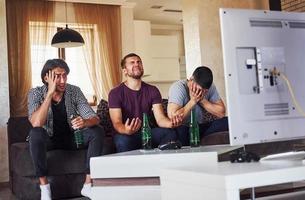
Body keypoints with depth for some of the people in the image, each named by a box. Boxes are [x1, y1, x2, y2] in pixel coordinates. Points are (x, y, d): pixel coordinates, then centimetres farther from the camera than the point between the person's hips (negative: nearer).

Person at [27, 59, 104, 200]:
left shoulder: (74, 91, -10)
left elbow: (95, 118, -16)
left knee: (97, 132, -22)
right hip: (48, 139, -2)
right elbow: (36, 124, -32)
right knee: (35, 133, -34)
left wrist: (85, 122, -41)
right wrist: (50, 93, -33)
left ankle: (88, 184, -17)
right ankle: (44, 187, -24)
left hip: (71, 137, 2)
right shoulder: (36, 93, -15)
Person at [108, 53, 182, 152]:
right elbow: (116, 122, -15)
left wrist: (171, 123, -33)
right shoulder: (115, 93, -5)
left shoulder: (152, 91, 5)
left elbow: (160, 119, -7)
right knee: (123, 141, -38)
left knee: (170, 133, -25)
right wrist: (126, 130, -41)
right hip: (126, 134, -3)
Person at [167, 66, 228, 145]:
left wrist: (202, 100, -18)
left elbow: (221, 113, -9)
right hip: (182, 129, -5)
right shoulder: (178, 87, -18)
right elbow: (172, 116, -31)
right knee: (179, 130, -40)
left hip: (200, 128, 6)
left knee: (226, 121, -17)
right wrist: (193, 101, -23)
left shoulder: (210, 87, -2)